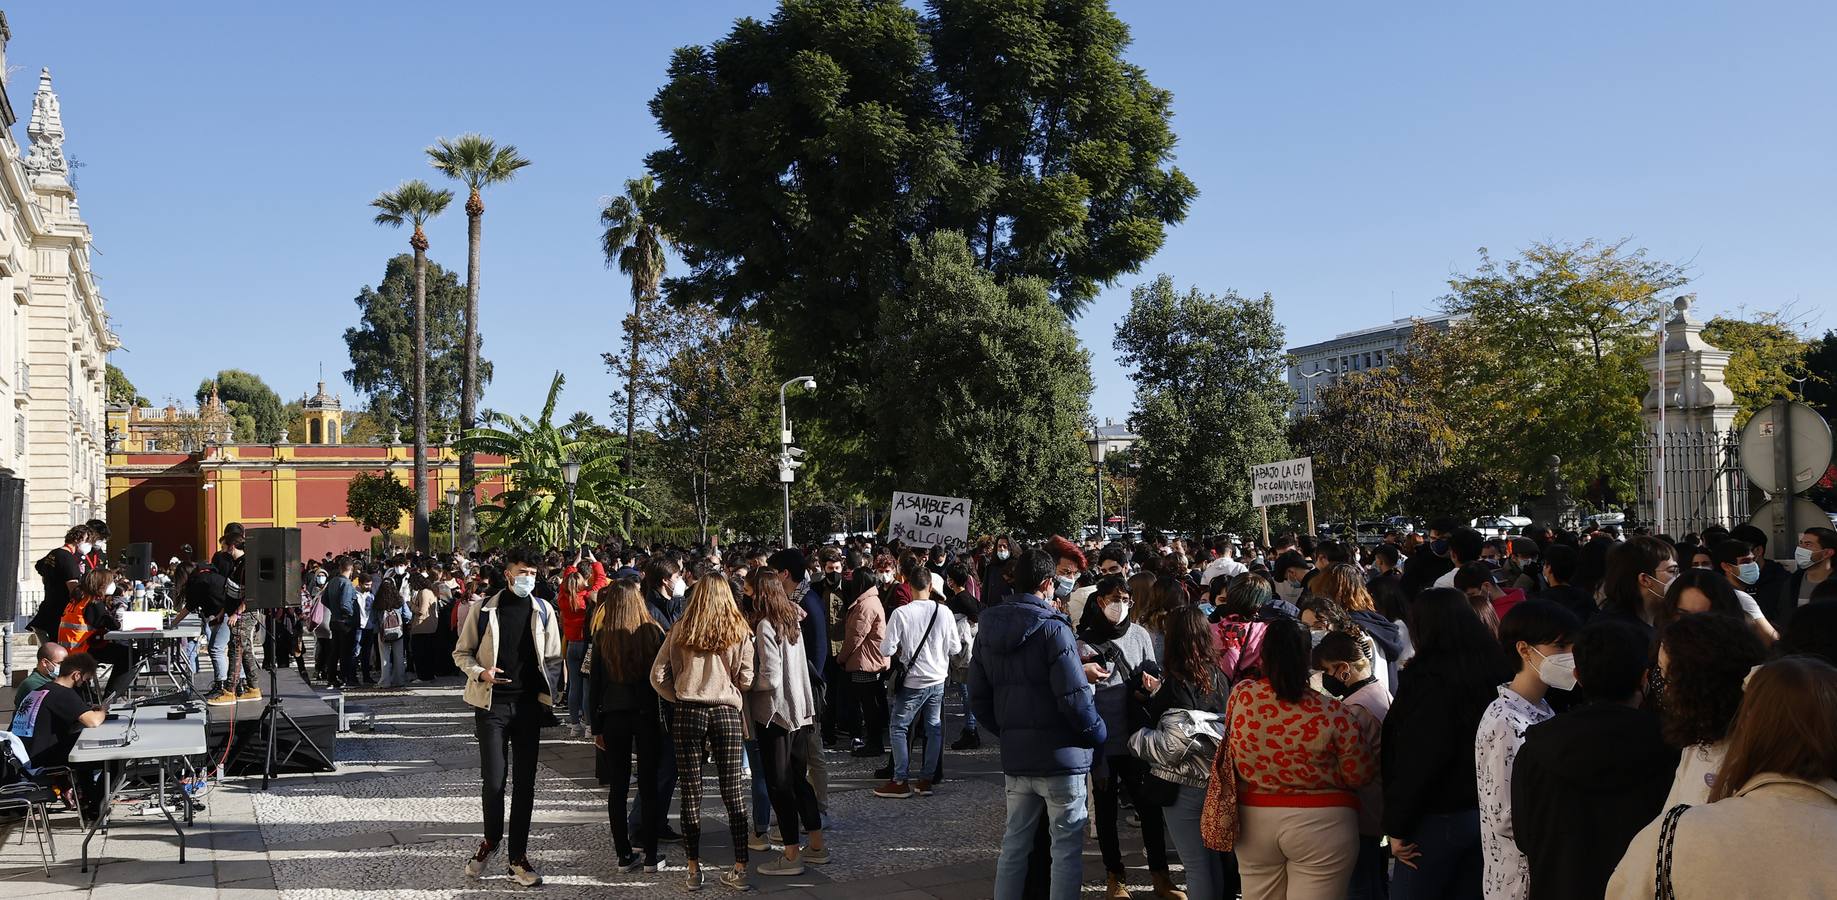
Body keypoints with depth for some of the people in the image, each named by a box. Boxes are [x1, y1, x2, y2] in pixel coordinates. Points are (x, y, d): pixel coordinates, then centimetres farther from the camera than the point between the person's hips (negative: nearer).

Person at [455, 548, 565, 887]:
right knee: (494, 780, -3)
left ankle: (518, 856, 13)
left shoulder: (543, 610, 5)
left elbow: (553, 659, 10)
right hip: (492, 703, -2)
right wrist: (480, 673, -13)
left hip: (529, 705, 2)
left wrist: (547, 698, -2)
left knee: (524, 782, 4)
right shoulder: (483, 608, 0)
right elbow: (462, 653, 6)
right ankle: (491, 840, 23)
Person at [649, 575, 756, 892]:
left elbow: (658, 676, 1)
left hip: (687, 712, 0)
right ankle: (740, 870, 8)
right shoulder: (739, 631, 2)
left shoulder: (680, 631, 3)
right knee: (733, 791, 6)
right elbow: (746, 680, 2)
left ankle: (694, 871, 10)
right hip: (726, 711, 0)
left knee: (691, 792, 5)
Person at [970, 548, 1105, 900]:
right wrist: (1097, 733, -3)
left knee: (1014, 843, 16)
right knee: (1066, 848, 3)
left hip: (1014, 756, 6)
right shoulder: (1052, 629, -15)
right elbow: (1074, 696, -19)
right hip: (1060, 755, -6)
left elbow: (979, 696, 11)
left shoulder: (988, 630, 6)